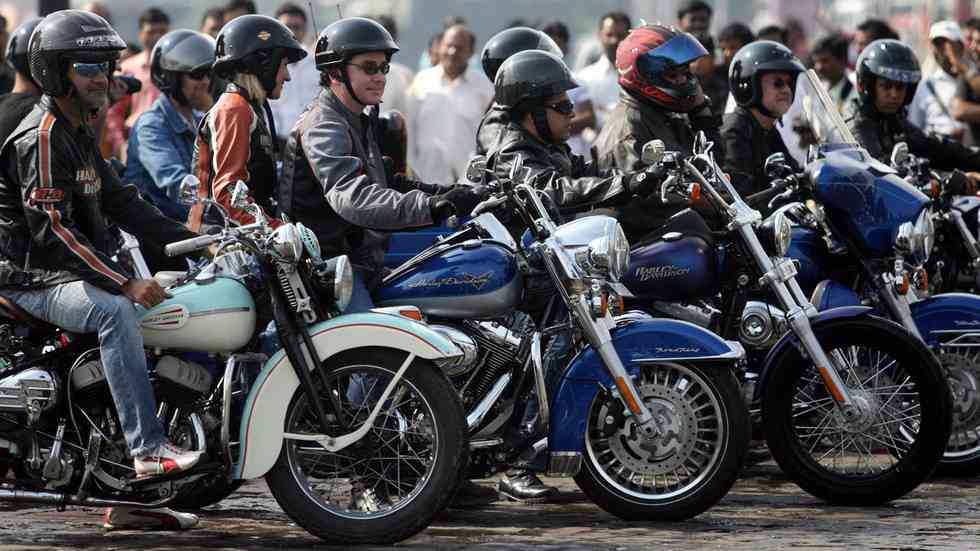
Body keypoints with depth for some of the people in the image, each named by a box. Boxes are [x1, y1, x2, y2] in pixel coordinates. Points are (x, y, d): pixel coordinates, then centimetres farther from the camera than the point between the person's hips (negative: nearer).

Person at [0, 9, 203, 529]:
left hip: (77, 272, 10)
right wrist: (124, 282, -29)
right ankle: (148, 448, -40)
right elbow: (52, 229, -24)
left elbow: (121, 203, 19)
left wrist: (195, 241, 8)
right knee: (115, 312, -35)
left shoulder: (79, 134, 17)